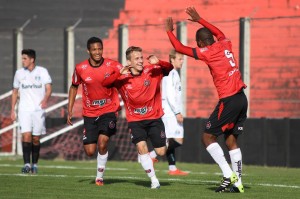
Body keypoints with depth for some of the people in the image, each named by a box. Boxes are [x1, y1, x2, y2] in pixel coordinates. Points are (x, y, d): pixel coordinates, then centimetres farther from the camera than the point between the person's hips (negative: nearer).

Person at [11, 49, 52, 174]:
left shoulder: (42, 71, 1)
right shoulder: (19, 73, 8)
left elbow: (48, 88, -8)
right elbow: (15, 92, 17)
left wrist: (45, 99, -29)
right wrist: (12, 110, 13)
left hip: (39, 110, -1)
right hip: (24, 110, 1)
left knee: (36, 139, 3)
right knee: (26, 135, -15)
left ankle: (34, 164, 17)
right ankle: (26, 164, -15)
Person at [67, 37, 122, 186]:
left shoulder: (112, 66, -9)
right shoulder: (80, 69, -4)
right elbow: (74, 87, 12)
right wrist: (69, 111, 8)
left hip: (108, 111, -2)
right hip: (89, 113, 2)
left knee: (102, 143, -20)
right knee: (90, 151, -4)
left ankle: (99, 177, -3)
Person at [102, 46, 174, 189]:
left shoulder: (152, 71, -6)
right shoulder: (122, 78, -6)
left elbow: (169, 68, -12)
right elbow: (105, 83, -13)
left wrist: (158, 63, -32)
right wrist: (120, 73, -27)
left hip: (154, 118, 1)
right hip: (135, 120, -1)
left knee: (161, 152, -1)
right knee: (141, 147, -21)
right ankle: (153, 180, -7)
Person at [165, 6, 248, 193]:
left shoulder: (207, 52, -7)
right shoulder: (225, 44, 11)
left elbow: (180, 47, 0)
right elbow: (219, 32, 35)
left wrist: (169, 31, 15)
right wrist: (199, 20, 41)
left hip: (228, 100, -7)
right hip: (242, 98, 7)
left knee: (208, 137, 2)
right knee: (231, 140, 12)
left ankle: (228, 175, -10)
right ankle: (238, 182, 5)